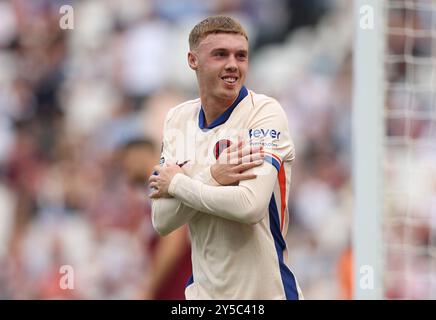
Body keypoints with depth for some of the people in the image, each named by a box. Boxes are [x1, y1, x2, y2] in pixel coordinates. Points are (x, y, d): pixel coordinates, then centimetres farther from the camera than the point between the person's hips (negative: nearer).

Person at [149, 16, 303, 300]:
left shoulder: (266, 112, -11)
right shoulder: (177, 119, 2)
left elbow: (250, 207, -24)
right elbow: (162, 222, -4)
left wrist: (177, 183, -12)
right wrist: (211, 178, -19)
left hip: (264, 289, -4)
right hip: (202, 289, 4)